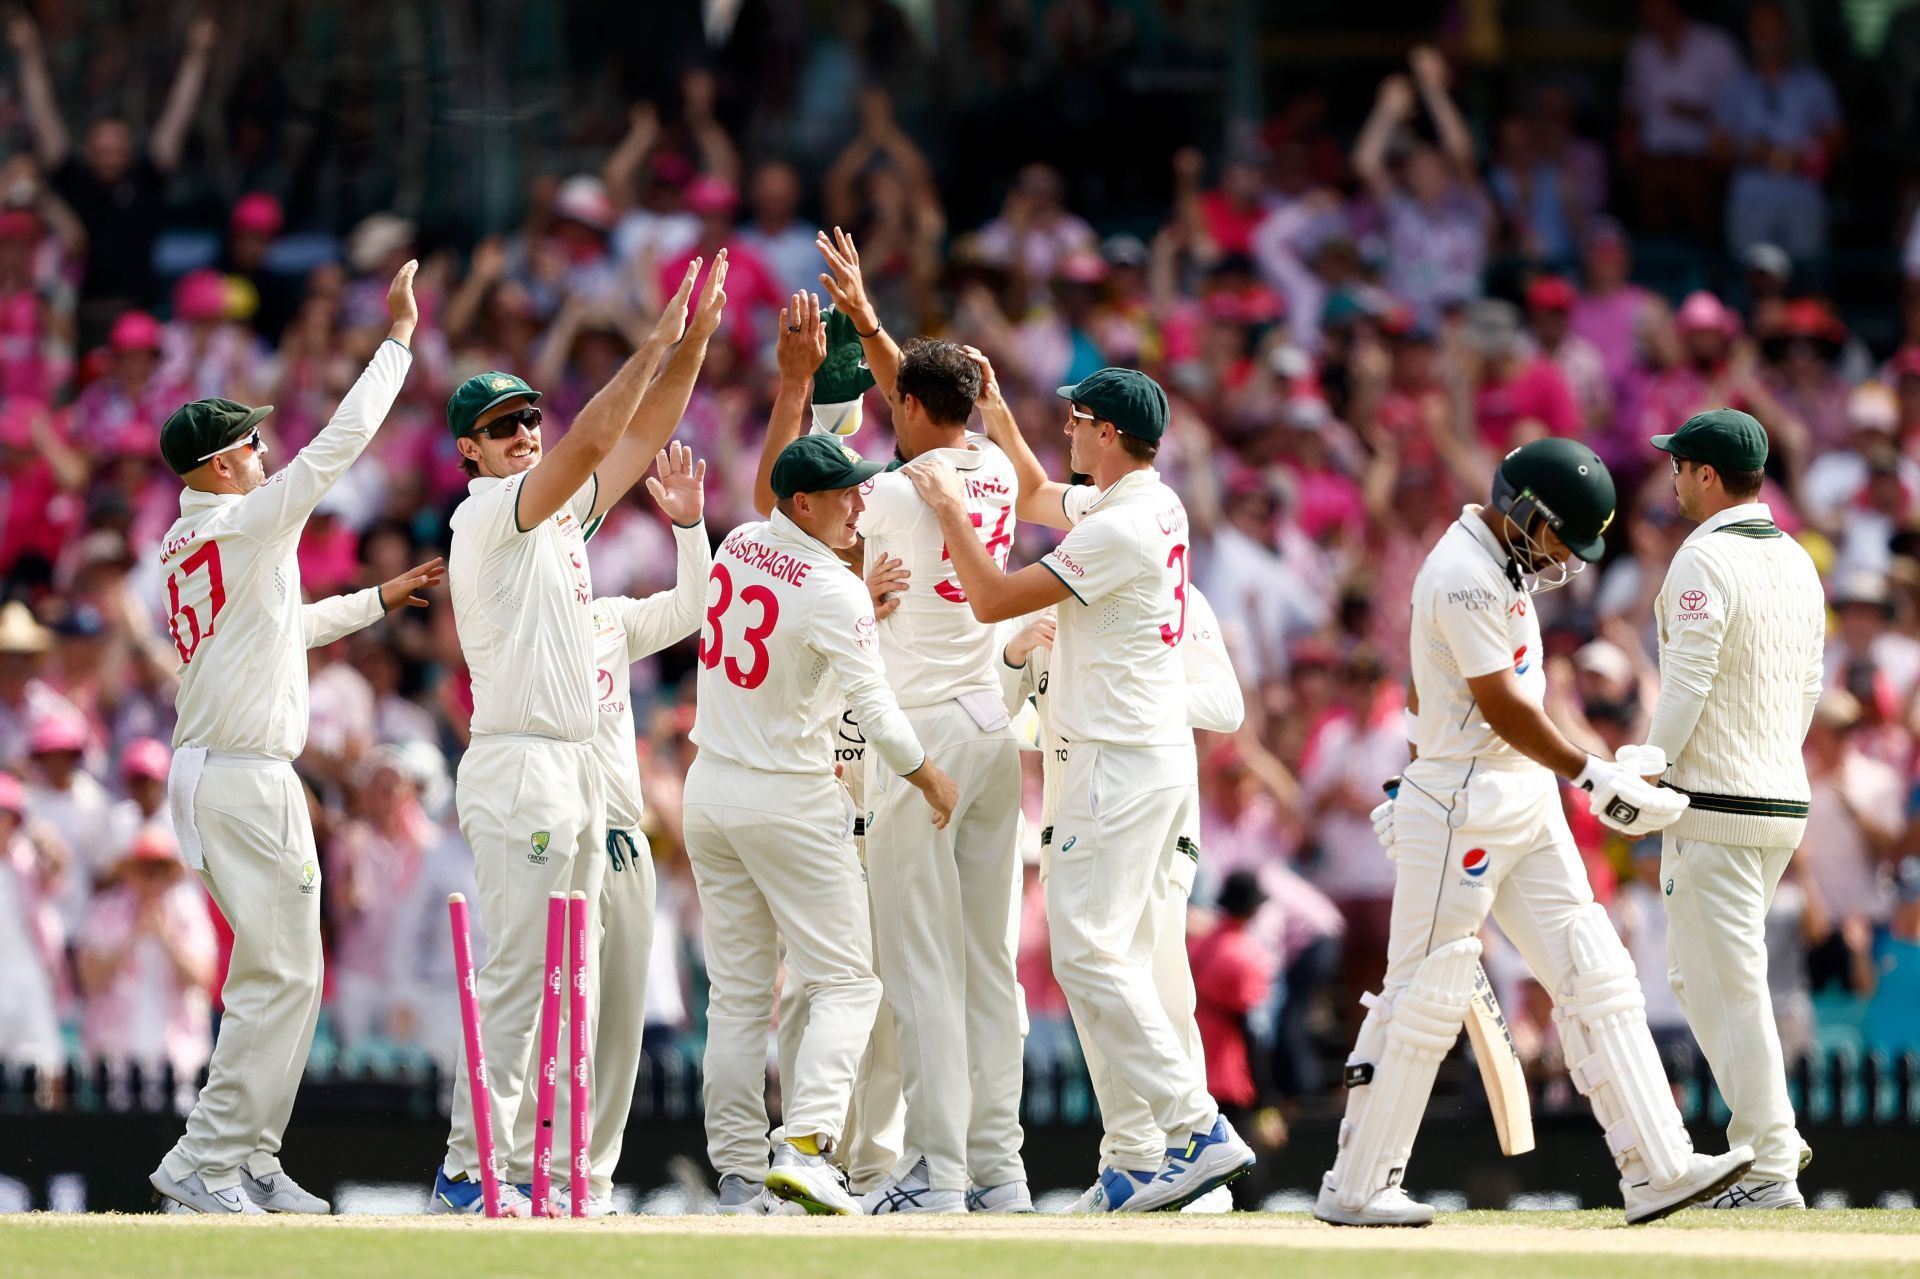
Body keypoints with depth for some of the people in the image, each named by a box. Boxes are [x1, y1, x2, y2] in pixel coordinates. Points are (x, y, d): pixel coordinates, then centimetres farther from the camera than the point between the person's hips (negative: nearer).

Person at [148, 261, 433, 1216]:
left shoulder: (183, 548, 15)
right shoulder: (245, 523, -12)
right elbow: (340, 444, -13)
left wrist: (379, 600, 35)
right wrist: (399, 337, -5)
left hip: (206, 771, 10)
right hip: (247, 775, -10)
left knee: (274, 971, 15)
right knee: (282, 973, -9)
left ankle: (248, 1164, 15)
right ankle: (207, 1161, -11)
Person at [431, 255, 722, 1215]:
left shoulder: (561, 511, 17)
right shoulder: (485, 515, -8)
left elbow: (638, 439, 17)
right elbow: (589, 442, -19)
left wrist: (696, 339, 7)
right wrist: (656, 343, -19)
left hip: (573, 768, 9)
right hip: (518, 766, -9)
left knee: (564, 984, 8)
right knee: (515, 978, -13)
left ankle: (524, 1168, 9)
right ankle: (471, 1168, -13)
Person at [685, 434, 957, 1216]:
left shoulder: (739, 544, 3)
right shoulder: (833, 593, -18)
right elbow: (876, 713, -18)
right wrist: (930, 780, -3)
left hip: (710, 788, 7)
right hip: (790, 801, -7)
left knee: (737, 991, 11)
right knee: (845, 982, -2)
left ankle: (737, 1166, 8)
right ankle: (805, 1145, -20)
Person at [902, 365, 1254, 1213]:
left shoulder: (1120, 530, -18)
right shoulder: (1158, 506, 12)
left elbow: (992, 601, -16)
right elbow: (1032, 497, 30)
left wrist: (950, 509, -7)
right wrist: (995, 411, 22)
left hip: (1121, 762, -10)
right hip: (1163, 755, 10)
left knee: (1089, 953, -12)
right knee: (1121, 959, 11)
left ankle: (1199, 1129, -16)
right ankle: (1183, 1142, 7)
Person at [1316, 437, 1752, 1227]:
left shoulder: (1500, 566, 15)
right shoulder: (1464, 576, -17)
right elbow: (1502, 707, -20)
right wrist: (1592, 776, -17)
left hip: (1526, 806, 10)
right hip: (1459, 808, -10)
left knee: (1595, 978, 2)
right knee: (1426, 993, -4)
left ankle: (1656, 1169, -2)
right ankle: (1356, 1187, 5)